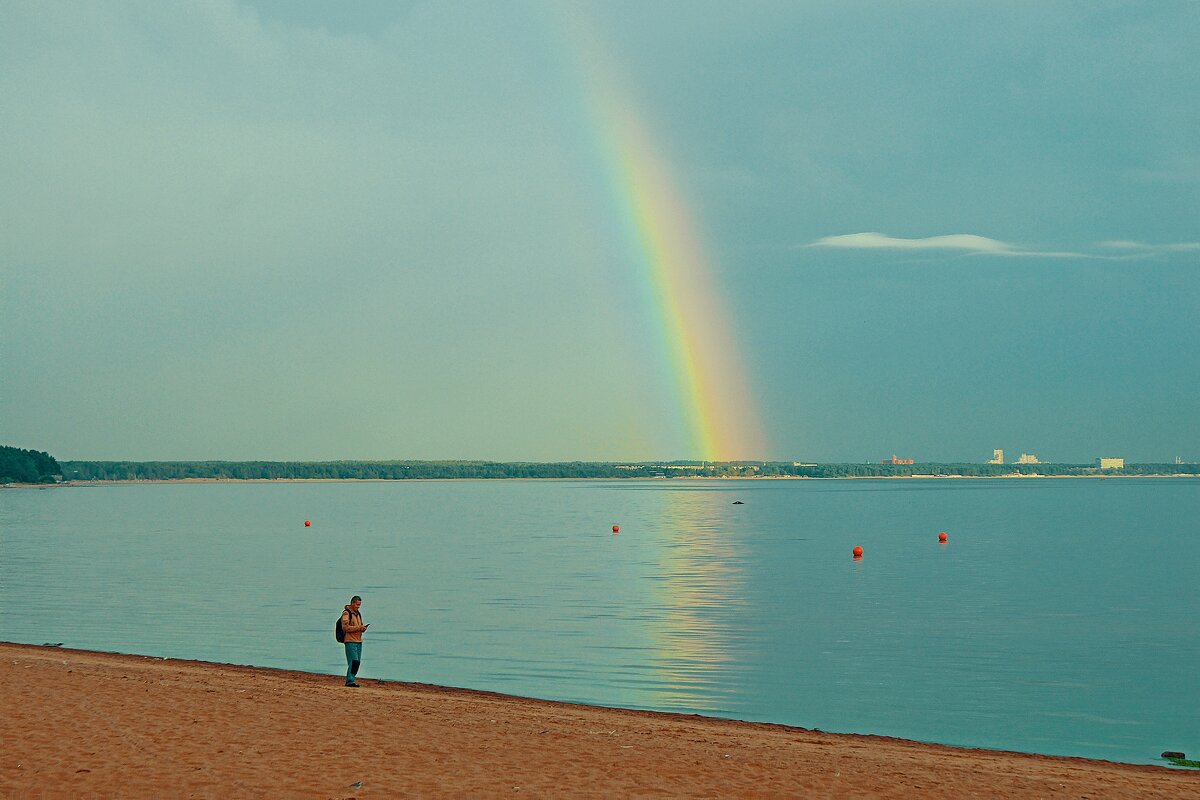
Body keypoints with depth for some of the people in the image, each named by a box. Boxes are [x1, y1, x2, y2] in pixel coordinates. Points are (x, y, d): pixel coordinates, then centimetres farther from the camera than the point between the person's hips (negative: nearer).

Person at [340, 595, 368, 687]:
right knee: (353, 662, -14)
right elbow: (345, 627, -17)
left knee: (357, 662, 7)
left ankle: (350, 680, 14)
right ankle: (350, 681, -13)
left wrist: (363, 628, 6)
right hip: (350, 641, -8)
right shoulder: (346, 613, -7)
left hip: (358, 641, 8)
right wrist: (358, 628, -19)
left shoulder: (358, 614, 20)